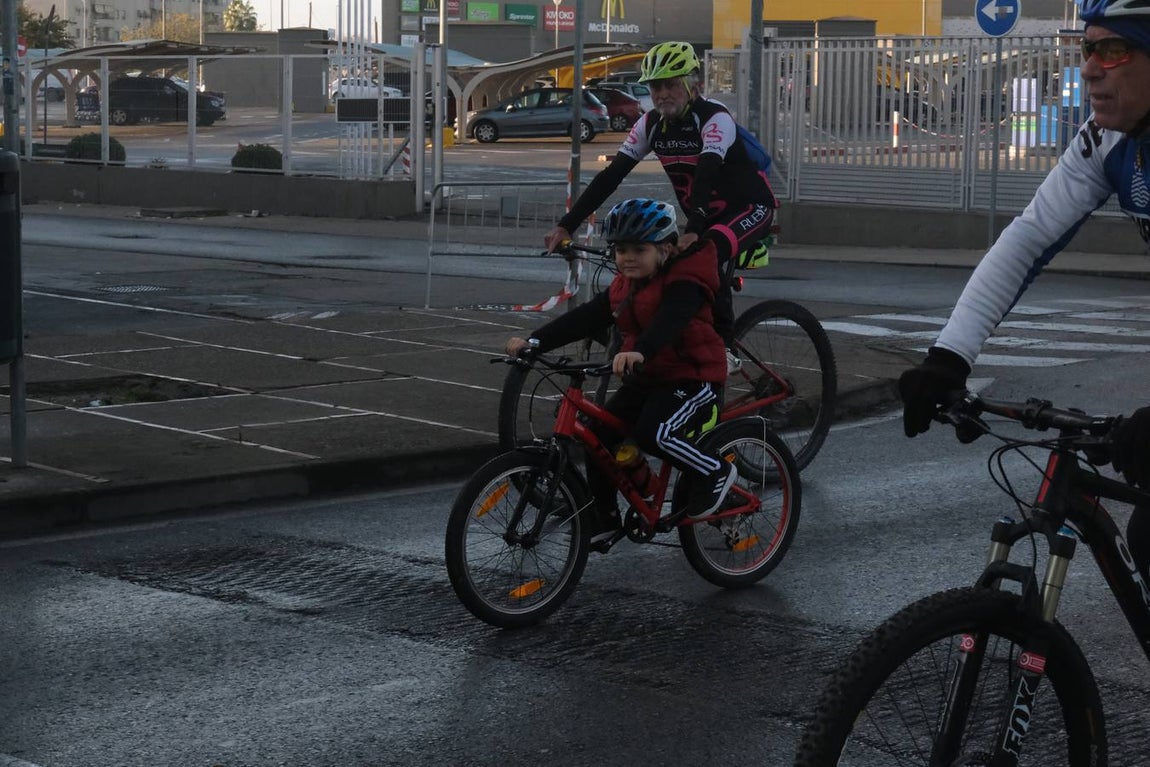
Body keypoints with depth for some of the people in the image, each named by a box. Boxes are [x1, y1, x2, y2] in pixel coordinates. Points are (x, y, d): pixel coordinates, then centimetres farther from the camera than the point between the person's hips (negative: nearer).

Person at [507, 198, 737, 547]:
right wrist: (535, 342, -12)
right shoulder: (622, 288, 8)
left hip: (693, 377, -8)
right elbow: (585, 318, 1)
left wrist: (639, 352, -59)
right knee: (598, 436, -3)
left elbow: (669, 321, -39)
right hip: (646, 378, 8)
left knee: (652, 434, -30)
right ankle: (604, 517, 12)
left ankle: (716, 471, -6)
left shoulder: (683, 285, -18)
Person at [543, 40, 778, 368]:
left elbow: (707, 174, -39)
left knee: (707, 253, -34)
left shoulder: (715, 119, -23)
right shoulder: (651, 124, -6)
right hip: (707, 216, 7)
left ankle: (724, 345, -23)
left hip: (750, 208, -7)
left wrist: (692, 230, -54)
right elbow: (610, 176, -10)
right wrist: (566, 225, -19)